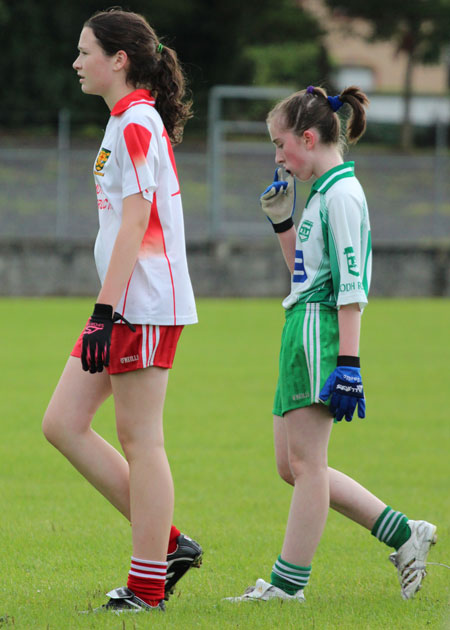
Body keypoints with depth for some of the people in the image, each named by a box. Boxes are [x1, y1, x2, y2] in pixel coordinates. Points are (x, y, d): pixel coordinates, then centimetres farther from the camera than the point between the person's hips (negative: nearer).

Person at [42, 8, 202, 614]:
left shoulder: (136, 122, -12)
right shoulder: (129, 120, 18)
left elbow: (134, 223, -19)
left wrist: (105, 309, -22)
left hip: (143, 303, -10)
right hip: (125, 305, 10)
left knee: (140, 441, -5)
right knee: (63, 424, 7)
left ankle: (148, 586, 1)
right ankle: (167, 543, 10)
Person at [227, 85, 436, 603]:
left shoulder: (341, 192, -11)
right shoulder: (323, 192, 19)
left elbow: (350, 283, -18)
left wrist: (348, 362, -22)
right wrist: (281, 221, 18)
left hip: (320, 329, -10)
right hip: (301, 330, 10)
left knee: (304, 462, -7)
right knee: (294, 466, 10)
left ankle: (289, 581, -4)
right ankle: (405, 536, 14)